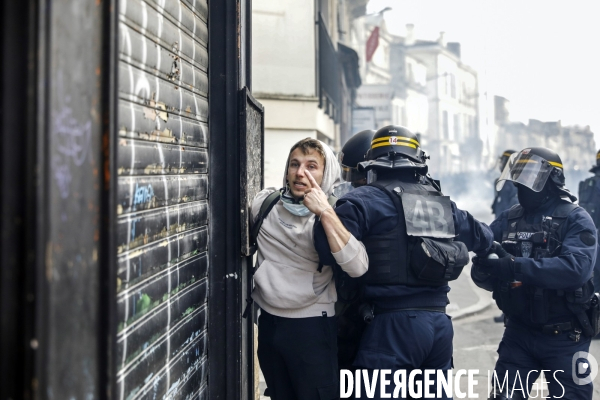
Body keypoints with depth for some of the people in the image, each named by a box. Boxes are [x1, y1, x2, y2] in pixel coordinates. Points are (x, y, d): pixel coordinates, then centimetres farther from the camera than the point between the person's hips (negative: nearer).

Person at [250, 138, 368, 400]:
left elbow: (357, 267, -28)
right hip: (268, 323, 4)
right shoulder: (264, 203, 1)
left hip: (311, 326, -4)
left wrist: (325, 213, -31)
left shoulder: (332, 216, -10)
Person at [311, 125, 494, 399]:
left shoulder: (366, 200, -5)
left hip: (396, 323, -6)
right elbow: (483, 237, 25)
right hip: (439, 322, 7)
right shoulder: (443, 203, 14)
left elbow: (330, 246, -18)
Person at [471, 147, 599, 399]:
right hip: (518, 332, 4)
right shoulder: (508, 220, 4)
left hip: (564, 338, -3)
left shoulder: (575, 219, -9)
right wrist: (485, 270, -28)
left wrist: (515, 267, -35)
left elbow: (577, 267, -27)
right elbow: (482, 272, -3)